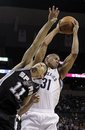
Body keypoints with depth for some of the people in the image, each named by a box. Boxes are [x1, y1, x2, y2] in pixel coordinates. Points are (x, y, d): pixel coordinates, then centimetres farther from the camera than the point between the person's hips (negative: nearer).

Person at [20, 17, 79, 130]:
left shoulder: (59, 73, 23)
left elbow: (74, 54, 18)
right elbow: (44, 44, 8)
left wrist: (75, 33, 23)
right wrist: (56, 30, 19)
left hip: (49, 117, 3)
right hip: (32, 115, -3)